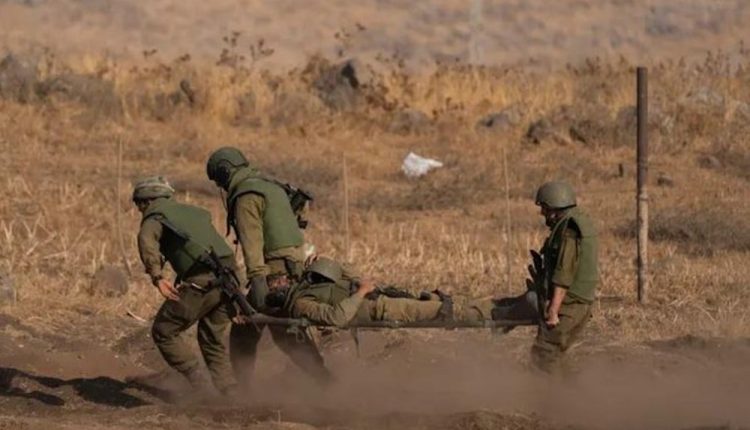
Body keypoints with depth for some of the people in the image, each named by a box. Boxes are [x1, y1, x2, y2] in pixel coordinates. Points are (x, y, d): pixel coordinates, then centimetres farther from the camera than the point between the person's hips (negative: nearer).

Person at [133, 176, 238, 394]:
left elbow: (147, 239, -14)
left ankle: (198, 387, 0)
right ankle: (230, 394, 10)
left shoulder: (154, 216, 7)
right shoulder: (193, 211, 30)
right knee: (213, 340, 20)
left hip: (201, 280, -7)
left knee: (164, 331, 7)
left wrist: (157, 277, -24)